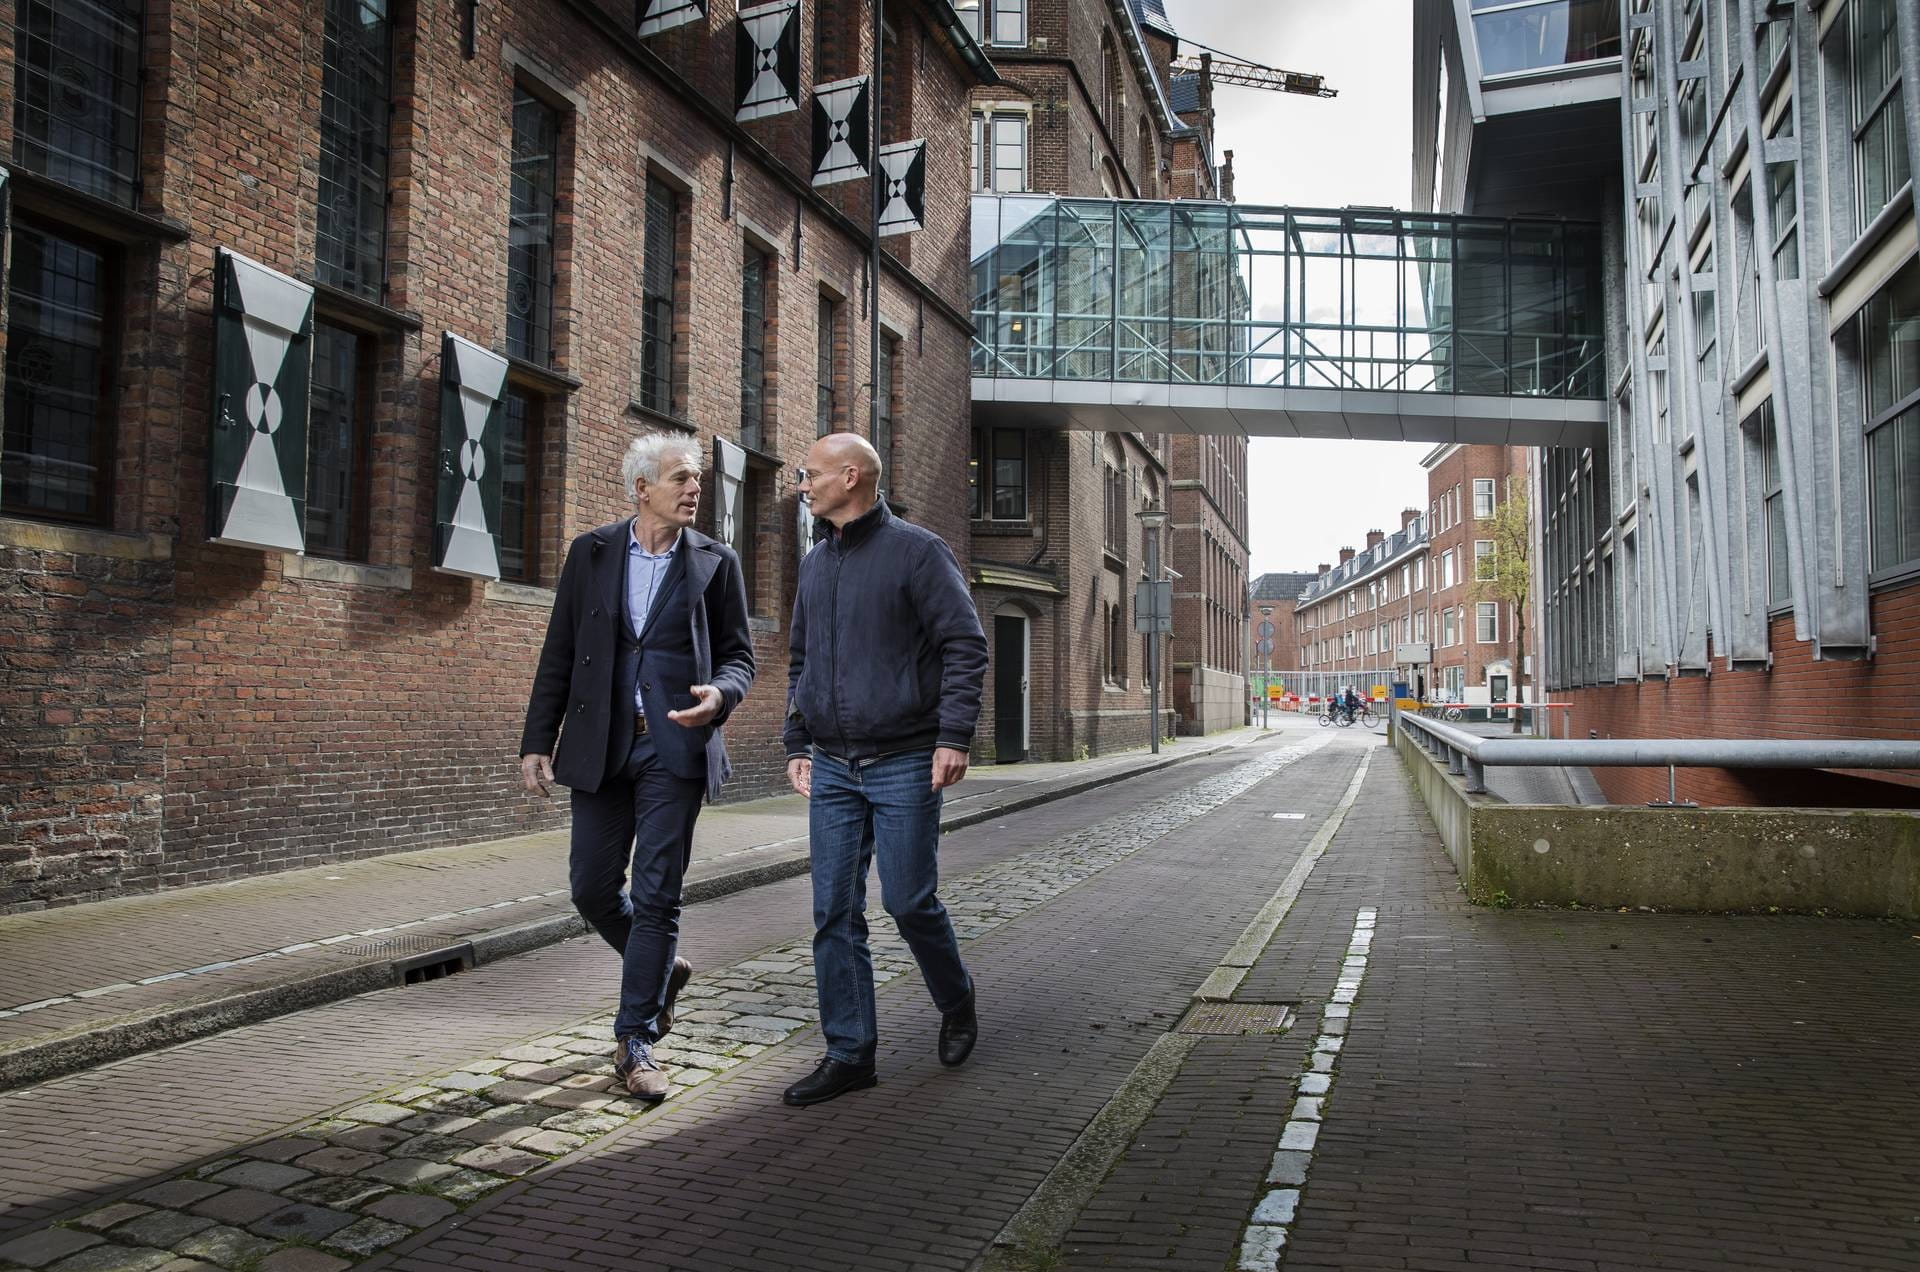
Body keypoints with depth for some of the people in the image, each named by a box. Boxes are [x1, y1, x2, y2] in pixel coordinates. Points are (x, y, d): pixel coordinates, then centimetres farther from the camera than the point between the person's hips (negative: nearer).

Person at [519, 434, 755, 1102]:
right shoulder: (590, 553, 6)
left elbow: (738, 654, 6)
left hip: (675, 748, -2)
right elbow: (559, 654, 7)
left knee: (656, 896, -3)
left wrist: (718, 695, -17)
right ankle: (663, 970, 35)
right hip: (601, 747, 2)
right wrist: (537, 740, 3)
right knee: (591, 887, 8)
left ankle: (636, 1043, 9)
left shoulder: (715, 563, 3)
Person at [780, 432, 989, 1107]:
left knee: (910, 901, 0)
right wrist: (796, 745, 15)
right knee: (834, 913, 4)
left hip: (904, 765, -6)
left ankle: (957, 1005, 28)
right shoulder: (814, 564, 14)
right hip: (832, 770, 6)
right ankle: (849, 1054, 14)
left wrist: (953, 736, -17)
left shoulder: (917, 550, -5)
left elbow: (965, 646, -9)